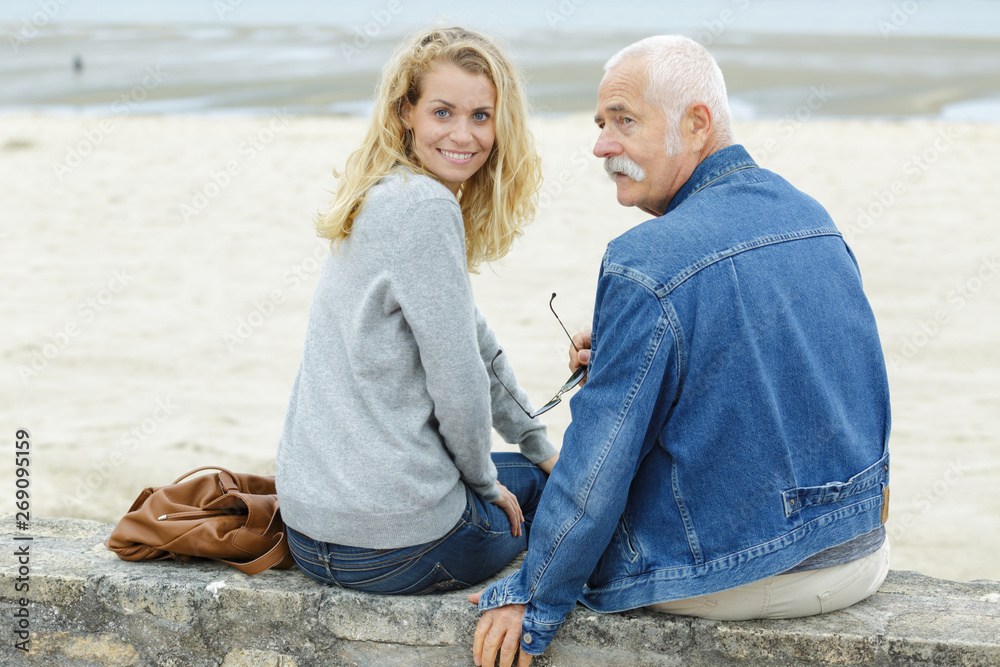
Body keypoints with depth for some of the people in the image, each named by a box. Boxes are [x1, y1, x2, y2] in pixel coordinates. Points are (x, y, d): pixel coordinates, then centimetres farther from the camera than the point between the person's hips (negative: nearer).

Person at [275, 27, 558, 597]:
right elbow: (458, 379, -17)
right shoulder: (425, 208, -18)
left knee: (545, 473, 31)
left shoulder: (387, 200, 13)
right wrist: (486, 480, 0)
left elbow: (476, 341, 20)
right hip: (393, 544, -9)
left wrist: (541, 447, 25)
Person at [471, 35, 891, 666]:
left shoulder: (646, 264, -22)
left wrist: (534, 601, -7)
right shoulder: (814, 219, 2)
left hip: (734, 577, -7)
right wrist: (619, 356, 12)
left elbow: (596, 468, -19)